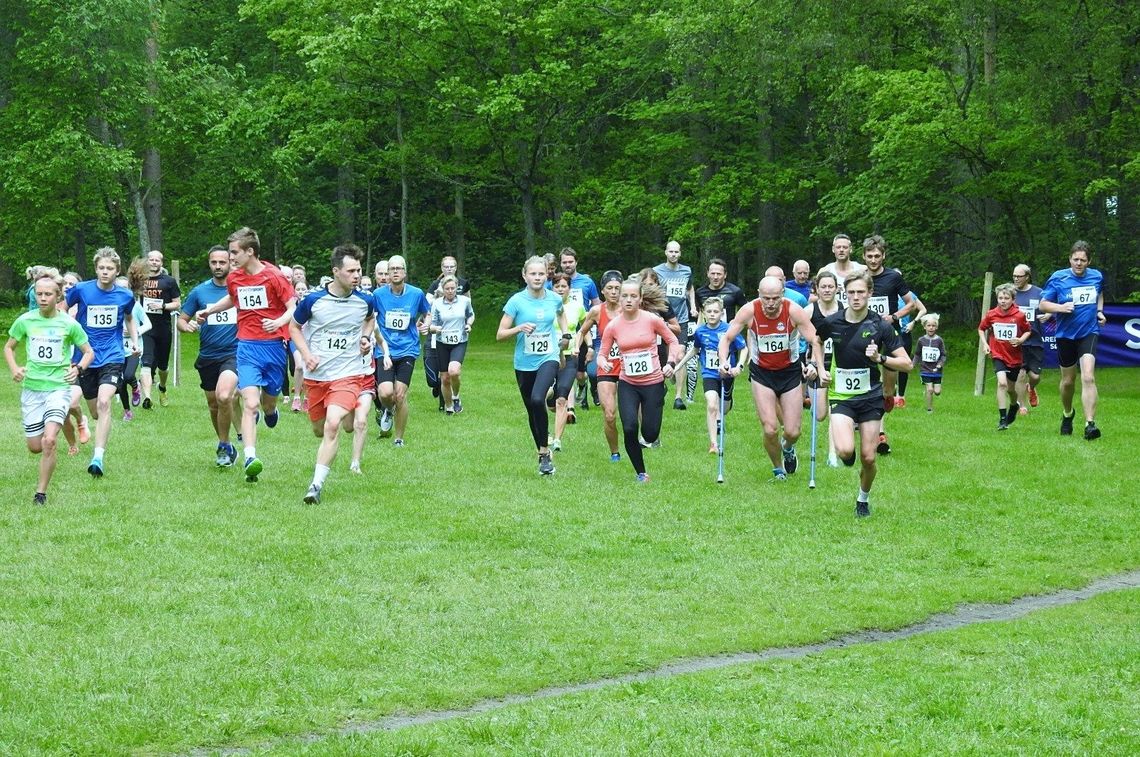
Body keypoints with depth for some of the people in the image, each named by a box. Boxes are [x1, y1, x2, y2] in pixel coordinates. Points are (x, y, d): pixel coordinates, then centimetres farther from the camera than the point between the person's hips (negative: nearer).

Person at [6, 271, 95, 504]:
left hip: (59, 387, -3)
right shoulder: (25, 321, -2)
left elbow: (89, 351, 6)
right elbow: (9, 347, 14)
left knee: (49, 441, -21)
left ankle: (41, 492, -7)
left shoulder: (68, 324, -6)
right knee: (35, 447, 7)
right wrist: (14, 369, -3)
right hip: (31, 388, 3)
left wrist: (79, 368, -13)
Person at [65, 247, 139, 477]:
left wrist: (135, 341, 8)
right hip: (86, 358, 1)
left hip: (112, 357, -1)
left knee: (104, 403, -22)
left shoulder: (125, 296, -1)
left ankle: (98, 457, -26)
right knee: (95, 412, 9)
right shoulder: (81, 290, -6)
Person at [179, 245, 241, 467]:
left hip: (234, 353, -4)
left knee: (224, 396, -25)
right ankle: (226, 445, 34)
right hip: (207, 357, 4)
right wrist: (187, 326, -13)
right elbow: (181, 319, 11)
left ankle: (224, 446, -8)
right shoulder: (199, 292, 4)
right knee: (213, 405, 13)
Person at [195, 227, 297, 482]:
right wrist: (209, 310, 26)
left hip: (273, 345, -2)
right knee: (250, 404, -15)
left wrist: (279, 322, -28)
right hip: (247, 348, 2)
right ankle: (249, 458, -22)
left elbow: (294, 307, -11)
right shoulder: (234, 278, 7)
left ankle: (269, 410, 54)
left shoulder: (273, 276, -9)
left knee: (268, 402, 15)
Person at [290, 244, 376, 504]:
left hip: (348, 373, -2)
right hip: (316, 375, 2)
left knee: (333, 425, -23)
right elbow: (294, 327, 6)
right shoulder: (313, 300, -9)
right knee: (319, 430, 15)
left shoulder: (365, 301, -4)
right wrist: (306, 354, -9)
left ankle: (316, 485, -16)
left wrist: (366, 337, 4)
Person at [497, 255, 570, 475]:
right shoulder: (516, 301, -7)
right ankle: (543, 455, 28)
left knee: (537, 400, -26)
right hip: (524, 363, 1)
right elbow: (500, 334, -5)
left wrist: (565, 334, 11)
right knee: (532, 410, 10)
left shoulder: (554, 299, 0)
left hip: (548, 358, -1)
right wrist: (519, 328, -23)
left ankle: (544, 451, -16)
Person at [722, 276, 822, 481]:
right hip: (761, 373, 0)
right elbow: (727, 338, -9)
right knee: (770, 429, -10)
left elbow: (815, 341, -17)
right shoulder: (749, 311, -18)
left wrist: (815, 364, -35)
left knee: (792, 431, -1)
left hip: (790, 371, 0)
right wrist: (723, 362, -26)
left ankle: (788, 448, 38)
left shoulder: (794, 311, -20)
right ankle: (778, 469, 19)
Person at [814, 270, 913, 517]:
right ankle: (844, 454, 17)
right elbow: (815, 340, 19)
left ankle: (863, 499, 29)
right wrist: (821, 369, 6)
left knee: (868, 458, 1)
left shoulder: (880, 326, -9)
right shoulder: (832, 322, -5)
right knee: (845, 450, -22)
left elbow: (906, 363, -7)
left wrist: (880, 358, -23)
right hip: (841, 396, 0)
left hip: (871, 397, 0)